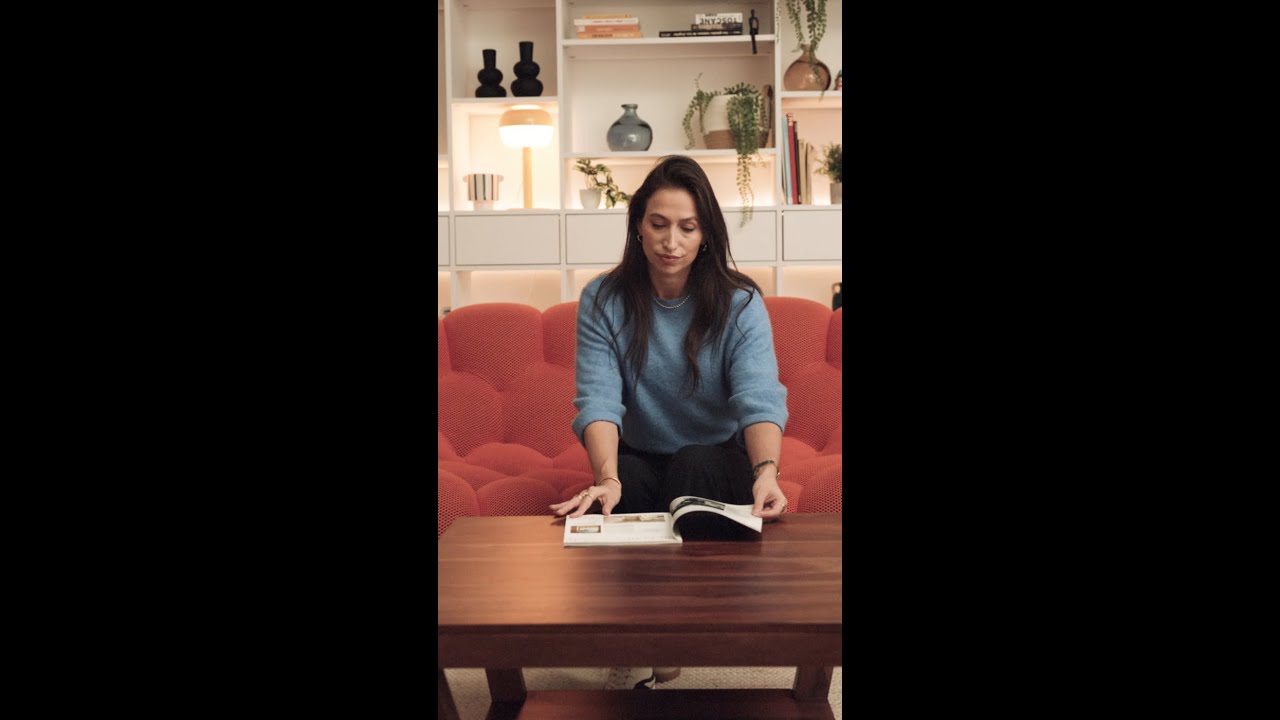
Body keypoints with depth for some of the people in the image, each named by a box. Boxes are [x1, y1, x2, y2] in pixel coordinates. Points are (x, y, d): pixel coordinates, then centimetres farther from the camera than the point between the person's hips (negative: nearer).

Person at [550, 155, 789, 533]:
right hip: (638, 459, 1)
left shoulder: (740, 304, -8)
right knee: (627, 476, -32)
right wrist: (607, 478, -38)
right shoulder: (602, 301, -5)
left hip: (719, 461, 0)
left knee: (693, 465, -33)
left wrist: (767, 471, -44)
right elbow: (598, 400, -18)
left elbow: (759, 399, -23)